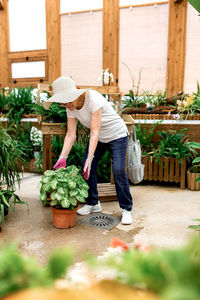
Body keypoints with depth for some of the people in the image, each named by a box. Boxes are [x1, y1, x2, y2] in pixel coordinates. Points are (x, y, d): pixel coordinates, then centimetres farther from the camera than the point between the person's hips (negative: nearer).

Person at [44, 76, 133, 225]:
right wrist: (63, 157, -22)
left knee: (119, 171, -16)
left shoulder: (93, 99, -32)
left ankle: (126, 209, 0)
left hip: (117, 135, -7)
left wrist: (90, 158, -38)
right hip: (98, 137, 7)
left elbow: (95, 132, -34)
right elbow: (71, 135, -11)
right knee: (87, 169, 0)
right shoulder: (71, 107, -10)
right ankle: (93, 203, 19)